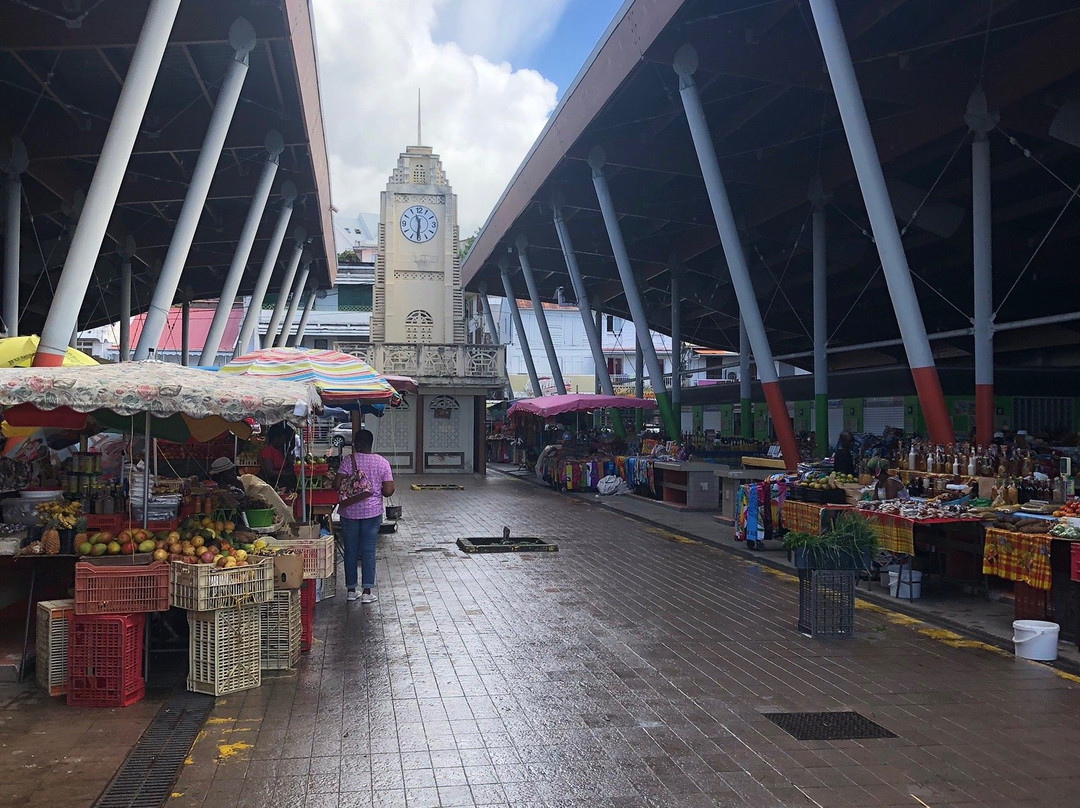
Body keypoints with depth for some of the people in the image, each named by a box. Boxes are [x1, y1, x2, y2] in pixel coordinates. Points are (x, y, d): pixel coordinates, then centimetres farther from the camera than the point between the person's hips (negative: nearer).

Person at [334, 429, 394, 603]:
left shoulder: (348, 460, -8)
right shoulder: (382, 462, -3)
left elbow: (337, 485, -13)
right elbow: (388, 491, -6)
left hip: (349, 511, -1)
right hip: (372, 511, 1)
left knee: (350, 551, 10)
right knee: (368, 550, 5)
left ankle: (351, 590, 17)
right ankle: (367, 592, 4)